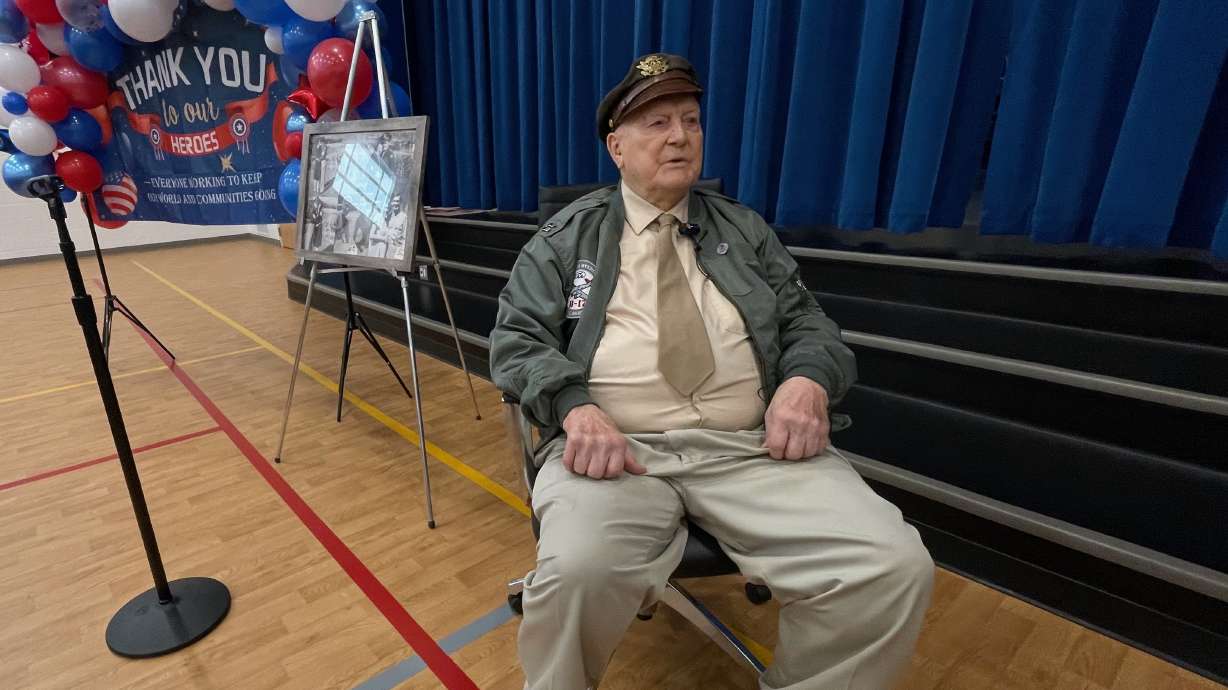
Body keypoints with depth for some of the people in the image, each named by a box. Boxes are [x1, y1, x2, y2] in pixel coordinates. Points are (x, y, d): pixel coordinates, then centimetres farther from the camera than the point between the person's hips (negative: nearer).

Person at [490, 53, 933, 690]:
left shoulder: (743, 230, 21)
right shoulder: (566, 237, 12)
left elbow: (805, 321, 18)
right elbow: (516, 338, 4)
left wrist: (807, 379, -7)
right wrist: (576, 407, -17)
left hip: (751, 448, 3)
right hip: (618, 447, -2)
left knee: (895, 569, -19)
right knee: (576, 573, -33)